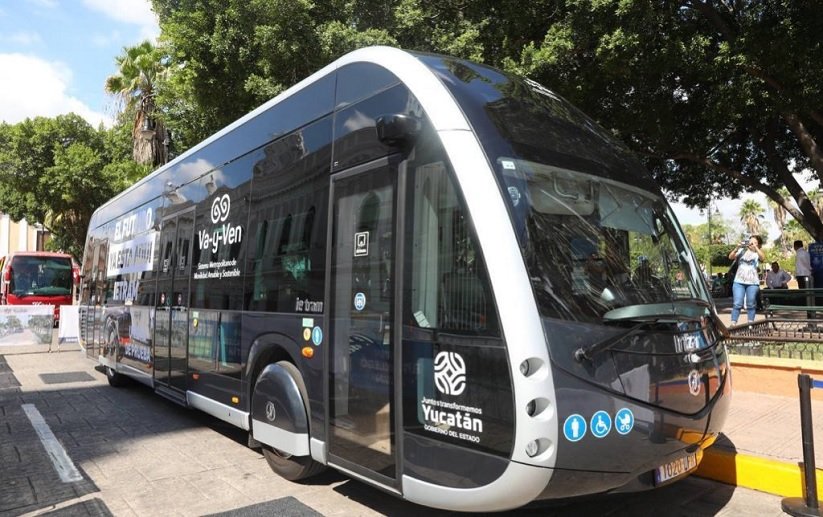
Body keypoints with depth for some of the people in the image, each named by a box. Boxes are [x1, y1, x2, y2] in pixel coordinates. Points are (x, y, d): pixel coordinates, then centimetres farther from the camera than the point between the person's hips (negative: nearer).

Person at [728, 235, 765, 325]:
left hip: (753, 283, 0)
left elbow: (763, 258, -15)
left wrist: (755, 247, -21)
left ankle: (750, 324, 13)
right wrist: (737, 247, -18)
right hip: (739, 281, 0)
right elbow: (730, 257, -4)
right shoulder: (742, 251, 10)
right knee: (737, 304, -6)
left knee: (751, 305, 5)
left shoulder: (757, 253, 7)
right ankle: (733, 323, -6)